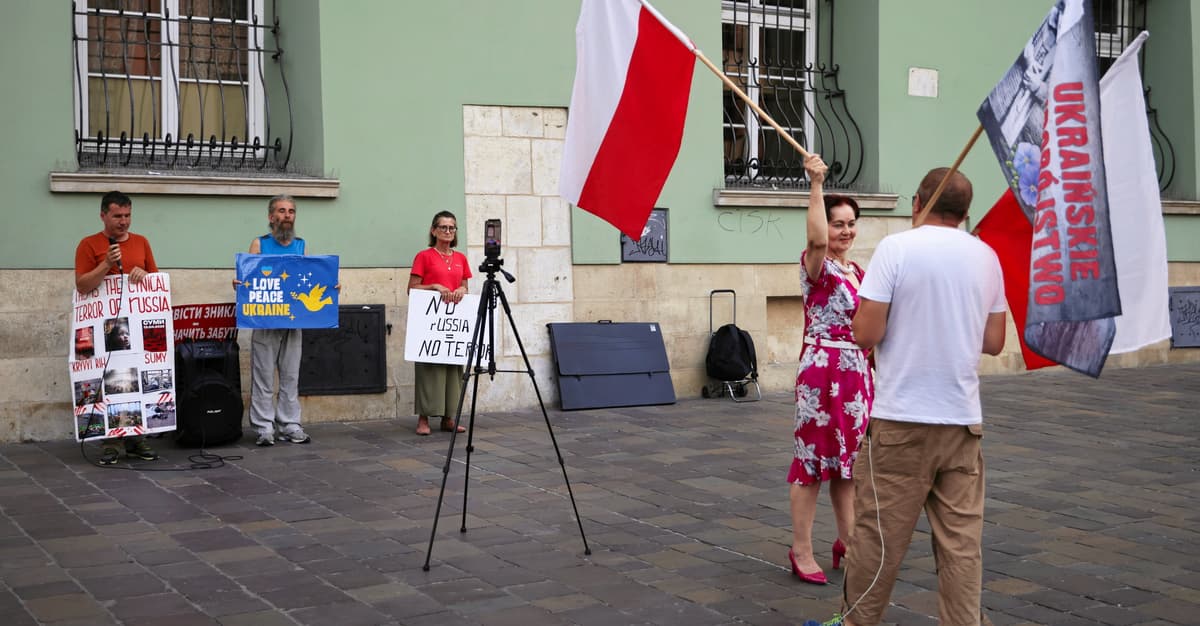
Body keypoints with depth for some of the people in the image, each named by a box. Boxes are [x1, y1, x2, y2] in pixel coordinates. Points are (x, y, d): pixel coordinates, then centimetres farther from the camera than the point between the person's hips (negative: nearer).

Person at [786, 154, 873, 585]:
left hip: (857, 370, 8)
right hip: (823, 368, -8)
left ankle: (847, 542, 23)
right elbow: (817, 239, -33)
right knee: (814, 457, -3)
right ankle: (801, 551, 4)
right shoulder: (816, 266, -9)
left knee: (847, 457, 13)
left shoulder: (857, 271, 14)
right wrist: (816, 185, -35)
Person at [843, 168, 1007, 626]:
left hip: (902, 419, -4)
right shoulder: (986, 256, 6)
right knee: (962, 540, 7)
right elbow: (993, 343, 10)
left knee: (878, 533, 6)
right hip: (963, 419, 4)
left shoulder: (897, 248, -9)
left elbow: (866, 334, -13)